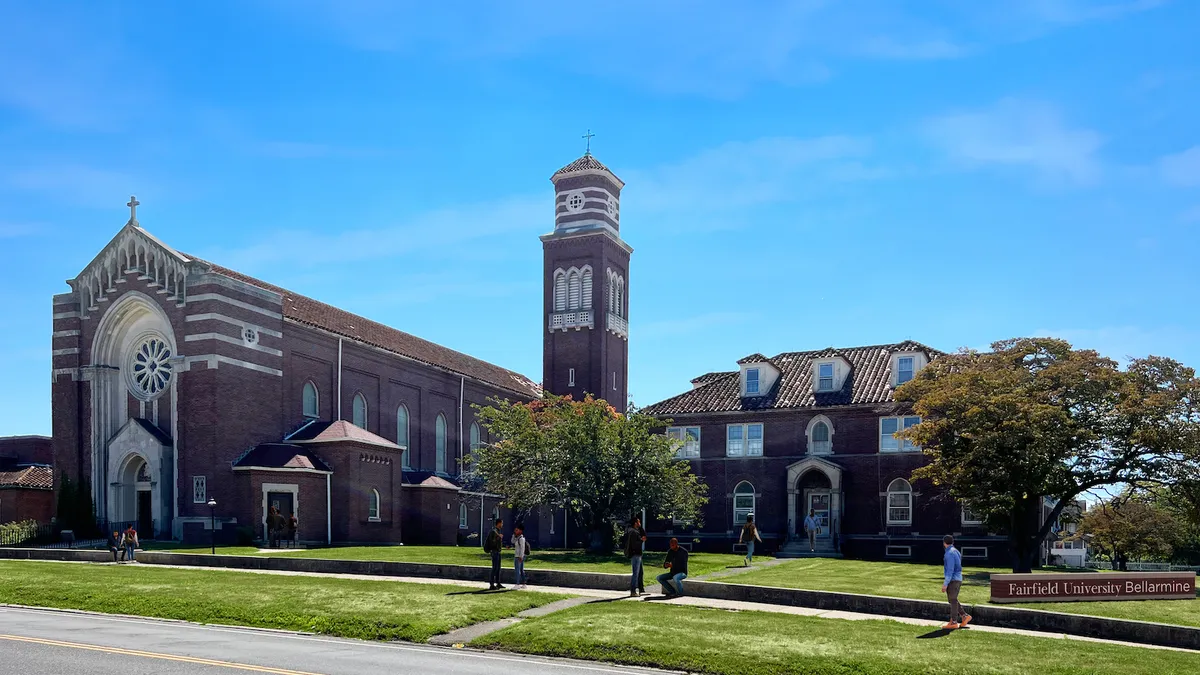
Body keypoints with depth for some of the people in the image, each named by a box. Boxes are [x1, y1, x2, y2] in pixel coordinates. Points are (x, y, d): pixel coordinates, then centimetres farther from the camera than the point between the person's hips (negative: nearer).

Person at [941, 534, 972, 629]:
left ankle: (953, 623, 1)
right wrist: (946, 580, 26)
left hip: (952, 581, -9)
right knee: (953, 600, 16)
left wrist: (945, 584, -20)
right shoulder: (956, 552, 14)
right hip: (958, 579, 9)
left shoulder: (949, 553, -16)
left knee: (953, 601, -3)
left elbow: (950, 570, -21)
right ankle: (964, 616, 14)